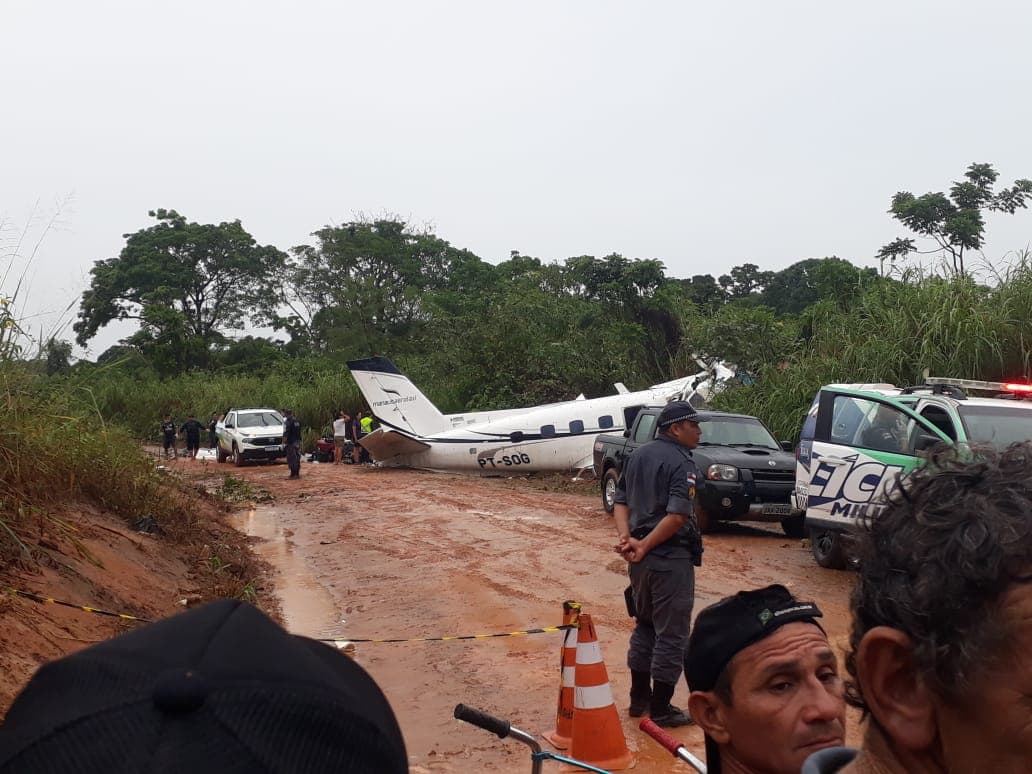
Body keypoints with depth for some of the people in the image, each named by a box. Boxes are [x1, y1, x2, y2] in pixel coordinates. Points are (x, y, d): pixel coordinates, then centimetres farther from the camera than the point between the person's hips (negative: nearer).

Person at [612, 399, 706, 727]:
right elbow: (677, 516, -24)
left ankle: (639, 699, 29)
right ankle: (661, 709, 8)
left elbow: (621, 502, 9)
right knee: (671, 635, 2)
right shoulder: (681, 463, -15)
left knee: (644, 627, 21)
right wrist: (645, 546, -18)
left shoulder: (639, 456, 11)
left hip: (641, 560, 8)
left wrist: (626, 536, -4)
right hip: (671, 558, -8)